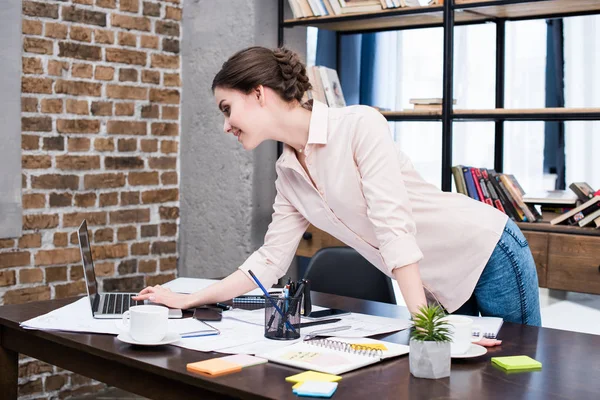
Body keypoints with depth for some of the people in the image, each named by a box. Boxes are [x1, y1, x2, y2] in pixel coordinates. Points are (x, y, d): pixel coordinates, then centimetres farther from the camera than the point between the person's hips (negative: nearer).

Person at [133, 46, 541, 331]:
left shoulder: (359, 125, -21)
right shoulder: (289, 172, 2)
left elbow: (393, 224, -29)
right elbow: (270, 260, 5)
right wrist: (188, 299, 3)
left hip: (488, 254, -6)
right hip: (441, 286, 6)